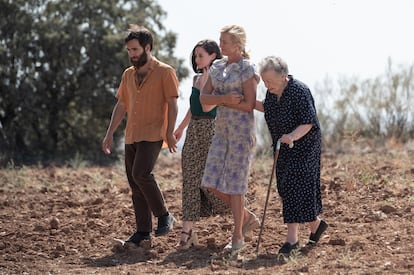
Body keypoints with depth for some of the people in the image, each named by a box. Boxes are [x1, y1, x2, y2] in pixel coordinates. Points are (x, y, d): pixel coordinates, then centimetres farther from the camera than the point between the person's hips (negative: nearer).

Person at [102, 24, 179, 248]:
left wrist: (170, 133, -15)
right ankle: (143, 233, 9)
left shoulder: (164, 72, -3)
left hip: (152, 135, -7)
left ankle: (164, 216, -7)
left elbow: (172, 104, -6)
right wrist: (109, 134, 13)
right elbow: (121, 106, 19)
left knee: (141, 174, -24)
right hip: (131, 137, 7)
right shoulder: (128, 74, 16)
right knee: (135, 186, 4)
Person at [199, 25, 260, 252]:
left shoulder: (247, 69, -9)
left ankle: (238, 235, 8)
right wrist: (226, 98, -14)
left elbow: (249, 104, -15)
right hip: (222, 128, 7)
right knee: (213, 182, 3)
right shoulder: (217, 67, 11)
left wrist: (219, 101, -9)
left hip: (242, 129, -7)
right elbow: (204, 98, 3)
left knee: (234, 182, -4)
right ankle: (248, 218, 21)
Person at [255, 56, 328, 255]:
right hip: (283, 148, 8)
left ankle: (292, 238, -10)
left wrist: (293, 136, -42)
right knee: (285, 188, 9)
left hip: (304, 147, -8)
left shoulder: (300, 92, -23)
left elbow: (308, 122, -25)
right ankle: (316, 224, 27)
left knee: (296, 188, -11)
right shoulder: (272, 91, 0)